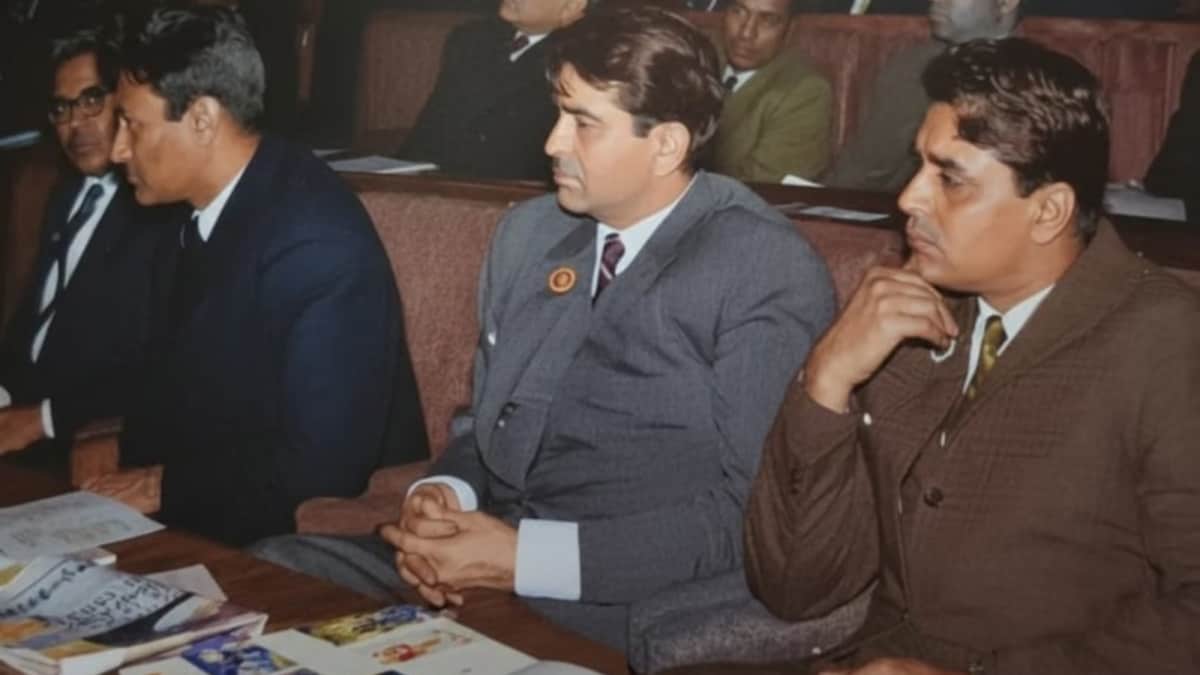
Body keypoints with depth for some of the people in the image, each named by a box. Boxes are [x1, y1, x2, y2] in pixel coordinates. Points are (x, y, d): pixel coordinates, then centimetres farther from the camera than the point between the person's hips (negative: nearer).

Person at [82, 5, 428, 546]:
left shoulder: (317, 243, -24)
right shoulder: (207, 210, 3)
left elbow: (321, 467, -24)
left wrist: (169, 485, -14)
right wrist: (117, 441, -2)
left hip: (326, 537, -7)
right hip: (225, 509, 7)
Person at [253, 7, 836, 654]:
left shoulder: (770, 272, -10)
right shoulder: (528, 232, 11)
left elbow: (750, 511, -15)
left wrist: (526, 556, -19)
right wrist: (443, 493, -4)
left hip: (625, 602, -6)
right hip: (489, 546, 6)